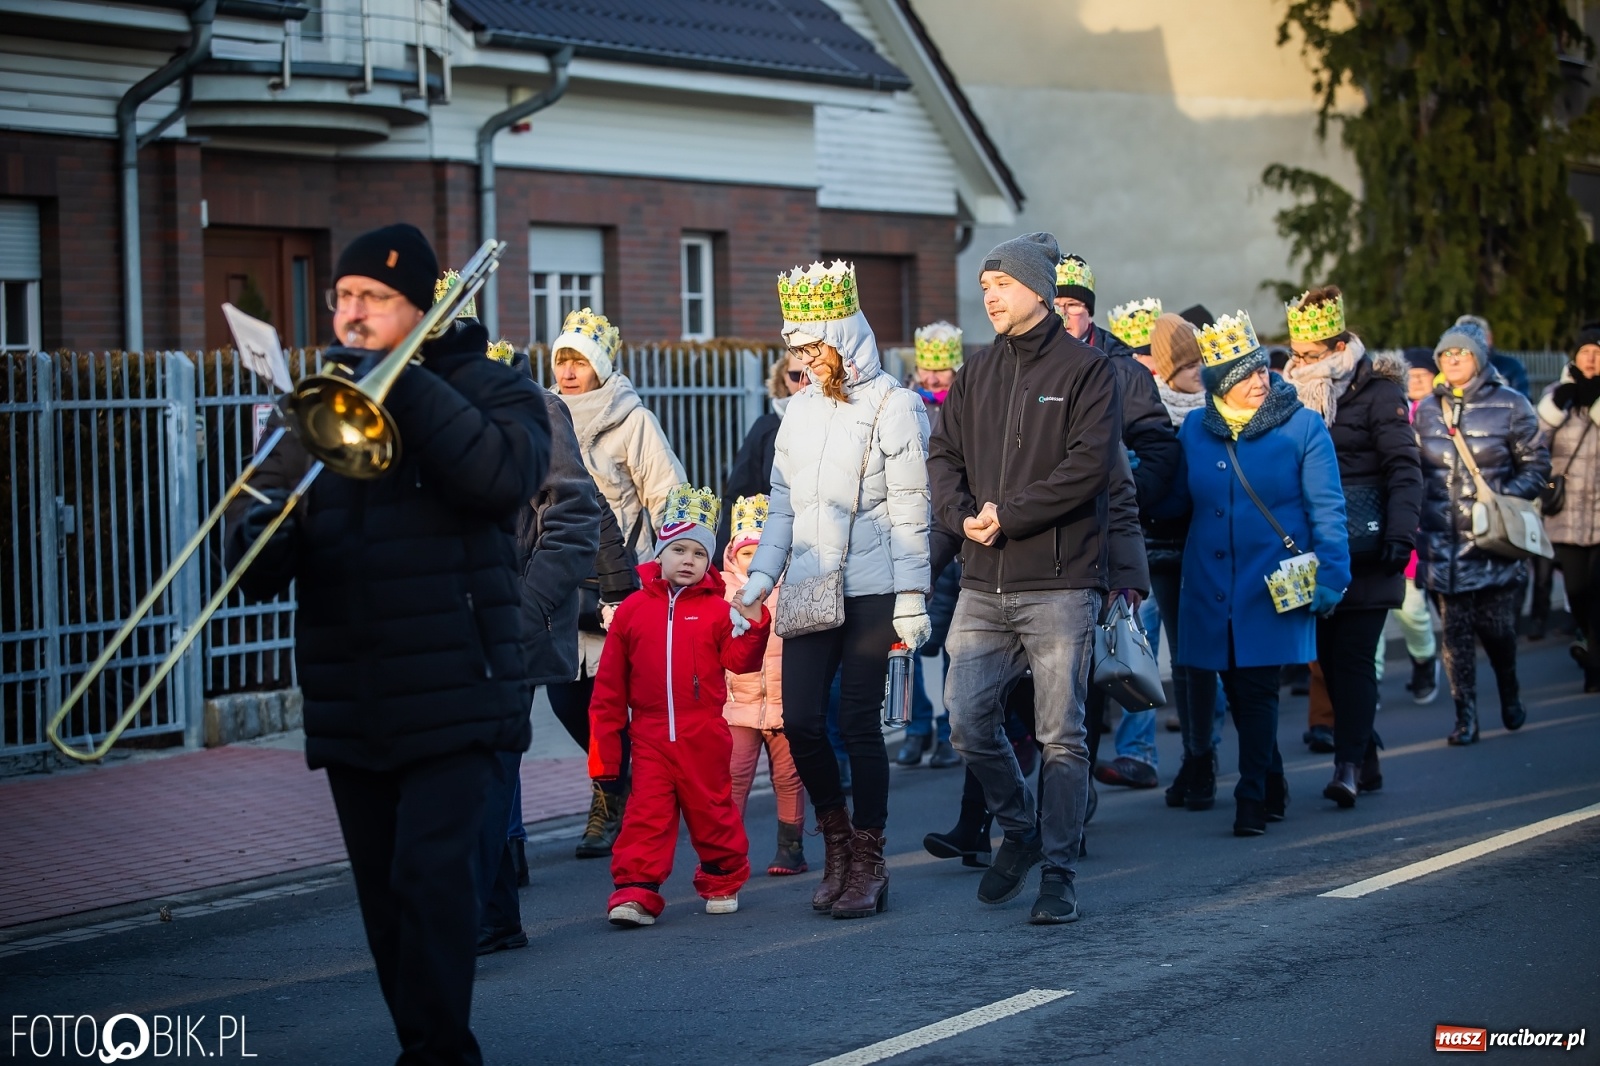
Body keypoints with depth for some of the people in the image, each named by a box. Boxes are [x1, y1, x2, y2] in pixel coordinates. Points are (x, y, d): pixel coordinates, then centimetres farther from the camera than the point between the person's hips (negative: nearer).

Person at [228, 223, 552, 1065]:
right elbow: (261, 526, 8)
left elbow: (504, 474, -19)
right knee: (385, 896, 10)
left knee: (430, 878, -15)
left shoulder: (486, 387, 2)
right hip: (348, 704, 5)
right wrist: (256, 539, -17)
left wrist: (403, 386, -21)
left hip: (452, 696, -5)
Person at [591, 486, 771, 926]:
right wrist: (604, 742, 3)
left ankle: (723, 880, 28)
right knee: (647, 812, -5)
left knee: (711, 809, 11)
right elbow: (610, 683, 5)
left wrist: (753, 625, -22)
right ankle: (636, 890, -7)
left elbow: (740, 661, -6)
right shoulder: (633, 609, 3)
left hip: (704, 736, 0)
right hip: (651, 736, 0)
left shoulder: (717, 609, 1)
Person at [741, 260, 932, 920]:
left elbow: (909, 511, -6)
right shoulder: (799, 413, 14)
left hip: (871, 591, -5)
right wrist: (762, 575, 4)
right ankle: (836, 841, 18)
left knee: (858, 721, -4)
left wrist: (911, 597, -10)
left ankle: (868, 864, 7)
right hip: (810, 591, 5)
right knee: (800, 720, -2)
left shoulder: (891, 407, -4)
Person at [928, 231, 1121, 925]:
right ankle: (1019, 830, 25)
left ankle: (1058, 874, 7)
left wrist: (1008, 514, -15)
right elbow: (944, 455, 12)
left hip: (1060, 585, -5)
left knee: (1061, 735, -1)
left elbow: (1089, 463, -13)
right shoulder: (976, 374, 15)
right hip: (983, 583, 5)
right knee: (968, 721, 1)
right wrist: (963, 515, -8)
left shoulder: (1087, 369, -2)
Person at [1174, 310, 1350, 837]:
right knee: (1237, 692, 9)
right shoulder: (1193, 430, 7)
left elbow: (1326, 510, -3)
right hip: (1211, 588, 4)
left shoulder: (1303, 426, -3)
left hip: (1274, 588, -4)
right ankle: (1273, 787, 26)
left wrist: (1331, 575, -9)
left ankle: (1253, 796, 2)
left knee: (1257, 691, -6)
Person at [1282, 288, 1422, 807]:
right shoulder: (1294, 393, 11)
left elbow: (1403, 468, -10)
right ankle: (1365, 757, 19)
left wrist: (1399, 532, -21)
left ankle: (1348, 764, -9)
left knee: (1354, 656, -8)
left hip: (1363, 550, -6)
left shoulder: (1377, 392, -5)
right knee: (1330, 656, 8)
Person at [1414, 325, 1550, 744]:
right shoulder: (1426, 410, 10)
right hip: (1442, 543, 3)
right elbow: (1416, 472, 16)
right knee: (1455, 632, 0)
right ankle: (1465, 717, 6)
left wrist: (1505, 498, -12)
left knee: (1496, 627, 2)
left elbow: (1535, 465, 2)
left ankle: (1510, 691, 30)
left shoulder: (1510, 404, 0)